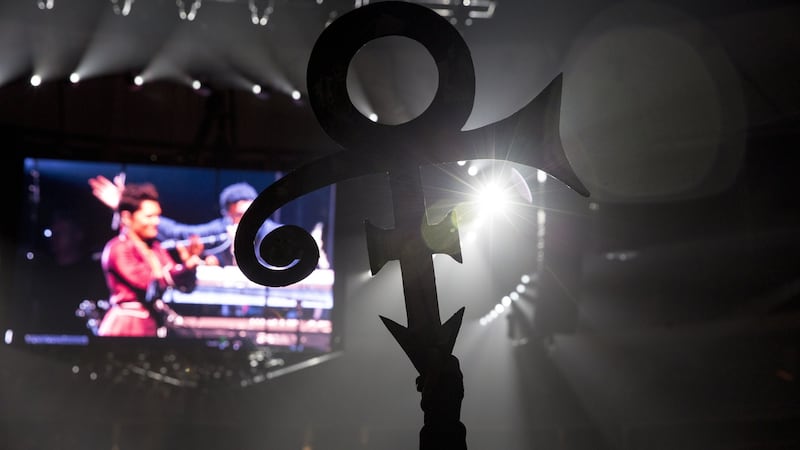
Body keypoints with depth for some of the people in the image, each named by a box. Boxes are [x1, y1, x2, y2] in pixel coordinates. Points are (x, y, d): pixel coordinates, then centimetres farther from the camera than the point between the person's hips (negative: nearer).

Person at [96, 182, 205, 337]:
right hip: (126, 326, -7)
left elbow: (185, 285, 7)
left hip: (153, 325, 7)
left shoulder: (155, 248, 12)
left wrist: (189, 262, -11)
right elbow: (148, 282, -20)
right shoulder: (118, 249, -9)